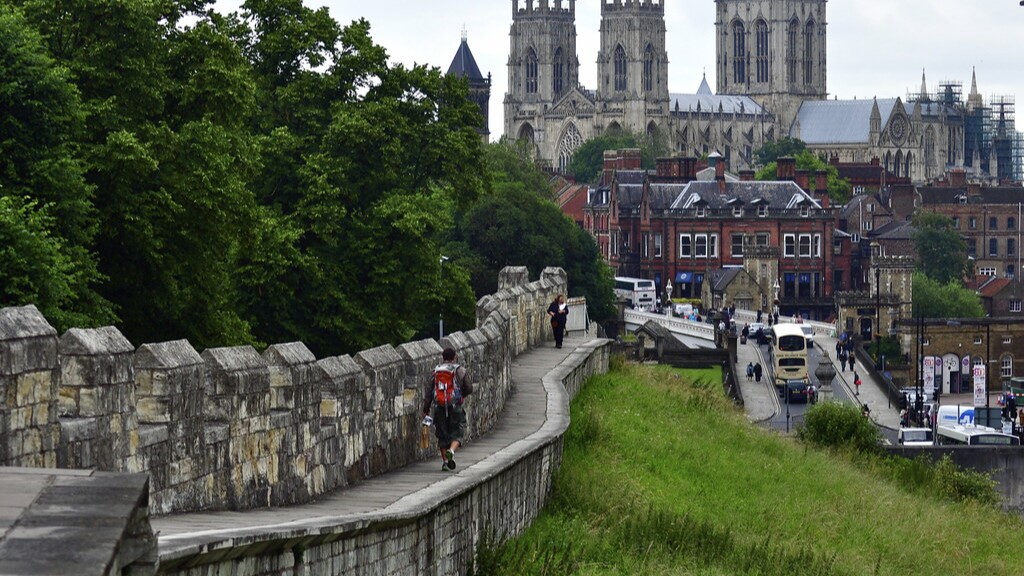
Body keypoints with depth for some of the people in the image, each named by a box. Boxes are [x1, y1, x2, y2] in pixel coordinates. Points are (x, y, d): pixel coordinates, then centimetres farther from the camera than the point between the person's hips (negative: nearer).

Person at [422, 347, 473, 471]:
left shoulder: (436, 372, 9)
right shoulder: (460, 371, 3)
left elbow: (428, 391, 5)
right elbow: (469, 389, 5)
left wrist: (425, 410, 7)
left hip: (439, 408, 2)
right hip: (455, 406, -2)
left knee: (442, 434, 12)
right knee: (457, 433, 3)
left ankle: (444, 461, 12)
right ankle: (451, 451, -25)